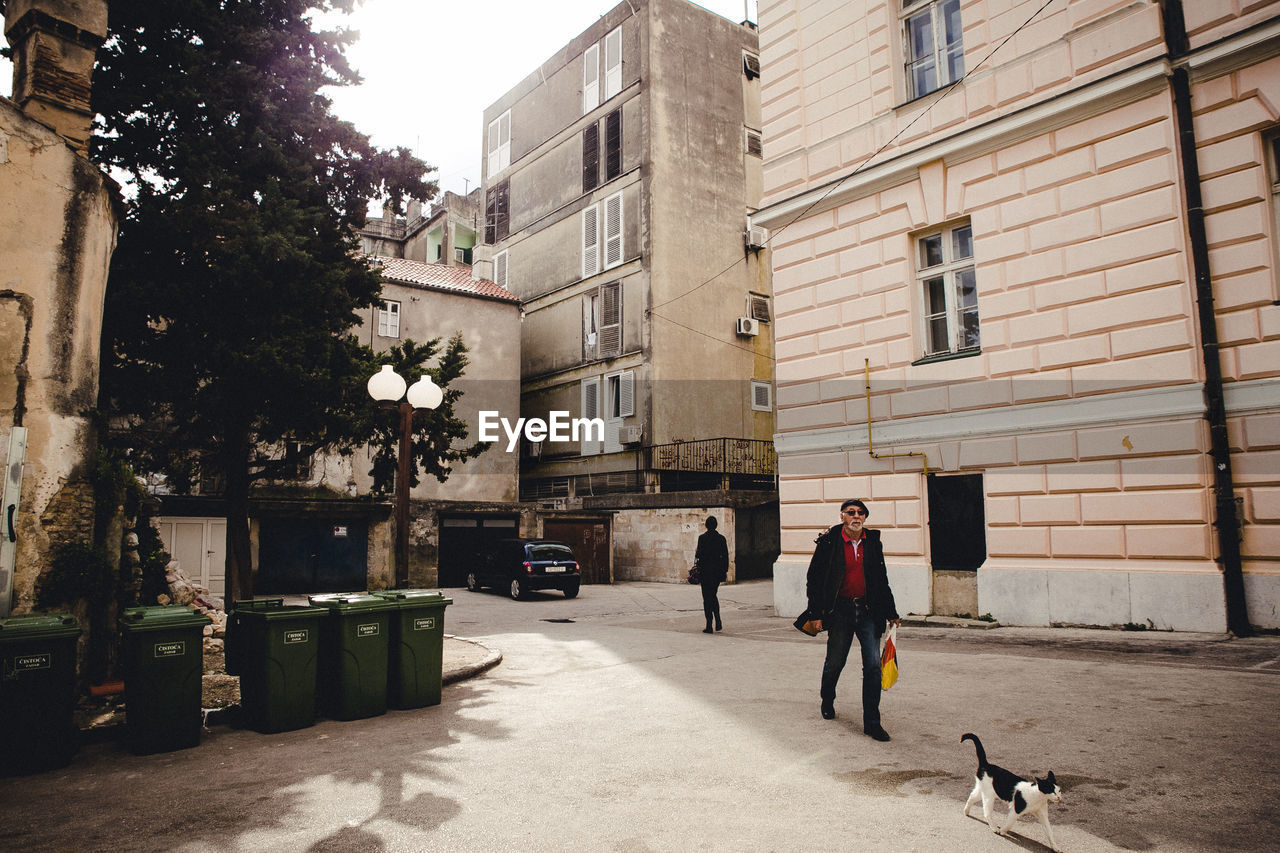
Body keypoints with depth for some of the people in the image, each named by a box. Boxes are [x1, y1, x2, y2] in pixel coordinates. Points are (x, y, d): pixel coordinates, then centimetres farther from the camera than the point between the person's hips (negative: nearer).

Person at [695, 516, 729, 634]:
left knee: (707, 597, 3)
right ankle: (718, 621, 7)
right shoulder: (721, 538, 1)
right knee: (713, 595, 20)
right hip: (718, 571, 4)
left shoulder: (702, 538, -10)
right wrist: (725, 570, 11)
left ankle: (709, 626, 2)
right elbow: (726, 555, 3)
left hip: (705, 571, -4)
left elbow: (699, 554, -12)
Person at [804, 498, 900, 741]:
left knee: (873, 665, -2)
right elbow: (814, 579, -2)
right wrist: (817, 613, -7)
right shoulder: (828, 542, -5)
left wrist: (890, 612, 14)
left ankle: (872, 722, 8)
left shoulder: (873, 542, 6)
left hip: (869, 611, 2)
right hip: (840, 610, -2)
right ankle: (827, 702, 39)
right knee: (834, 662, 11)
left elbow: (882, 580, 14)